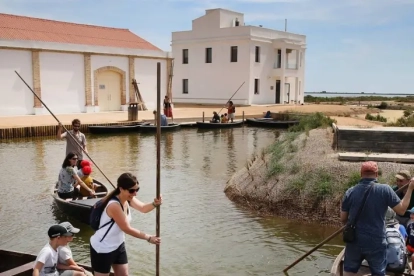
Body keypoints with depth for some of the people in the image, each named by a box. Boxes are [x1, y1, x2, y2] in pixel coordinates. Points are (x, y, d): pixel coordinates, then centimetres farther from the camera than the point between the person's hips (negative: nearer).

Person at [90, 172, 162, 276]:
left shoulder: (128, 199, -6)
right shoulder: (114, 205, -32)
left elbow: (143, 208, 4)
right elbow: (127, 229, -27)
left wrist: (155, 204, -19)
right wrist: (148, 238, -20)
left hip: (118, 245, 9)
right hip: (102, 248, -9)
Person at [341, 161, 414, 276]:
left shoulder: (350, 192, -6)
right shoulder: (385, 189, -13)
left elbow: (343, 219, 1)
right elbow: (401, 209, -5)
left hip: (354, 241, 2)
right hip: (376, 243, -2)